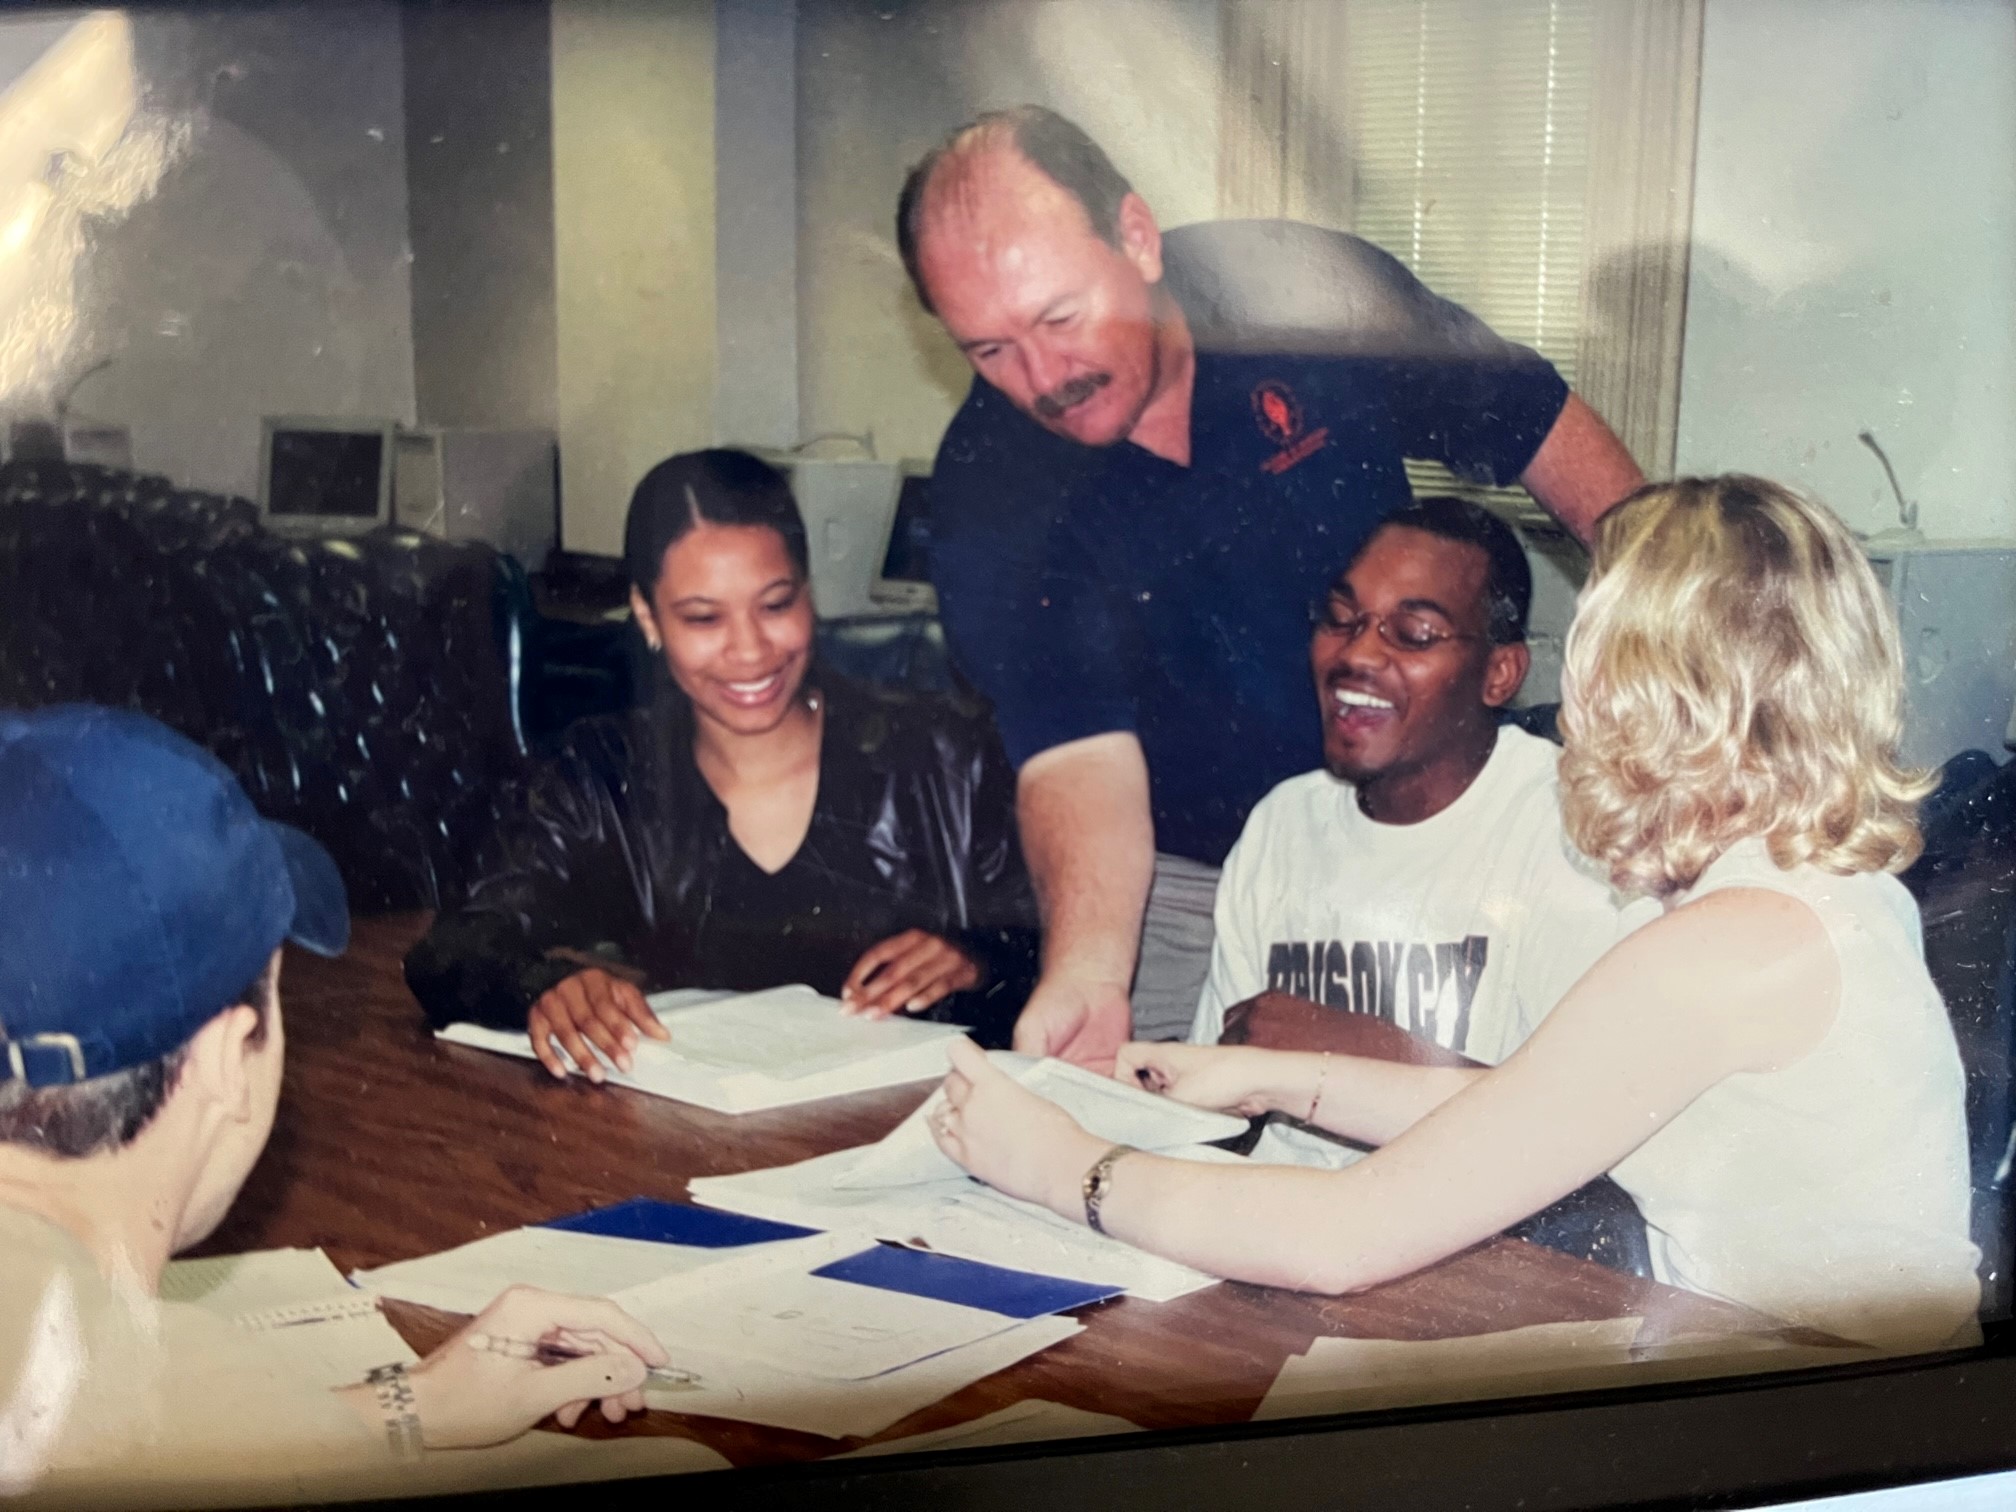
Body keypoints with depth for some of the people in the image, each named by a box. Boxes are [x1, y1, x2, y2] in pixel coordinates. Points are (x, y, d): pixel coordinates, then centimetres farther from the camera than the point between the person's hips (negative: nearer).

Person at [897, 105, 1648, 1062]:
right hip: (1182, 883, -1)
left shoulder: (1313, 292, -16)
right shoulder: (990, 490, -18)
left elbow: (1548, 432, -3)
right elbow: (1077, 751, -25)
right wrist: (1086, 971, -42)